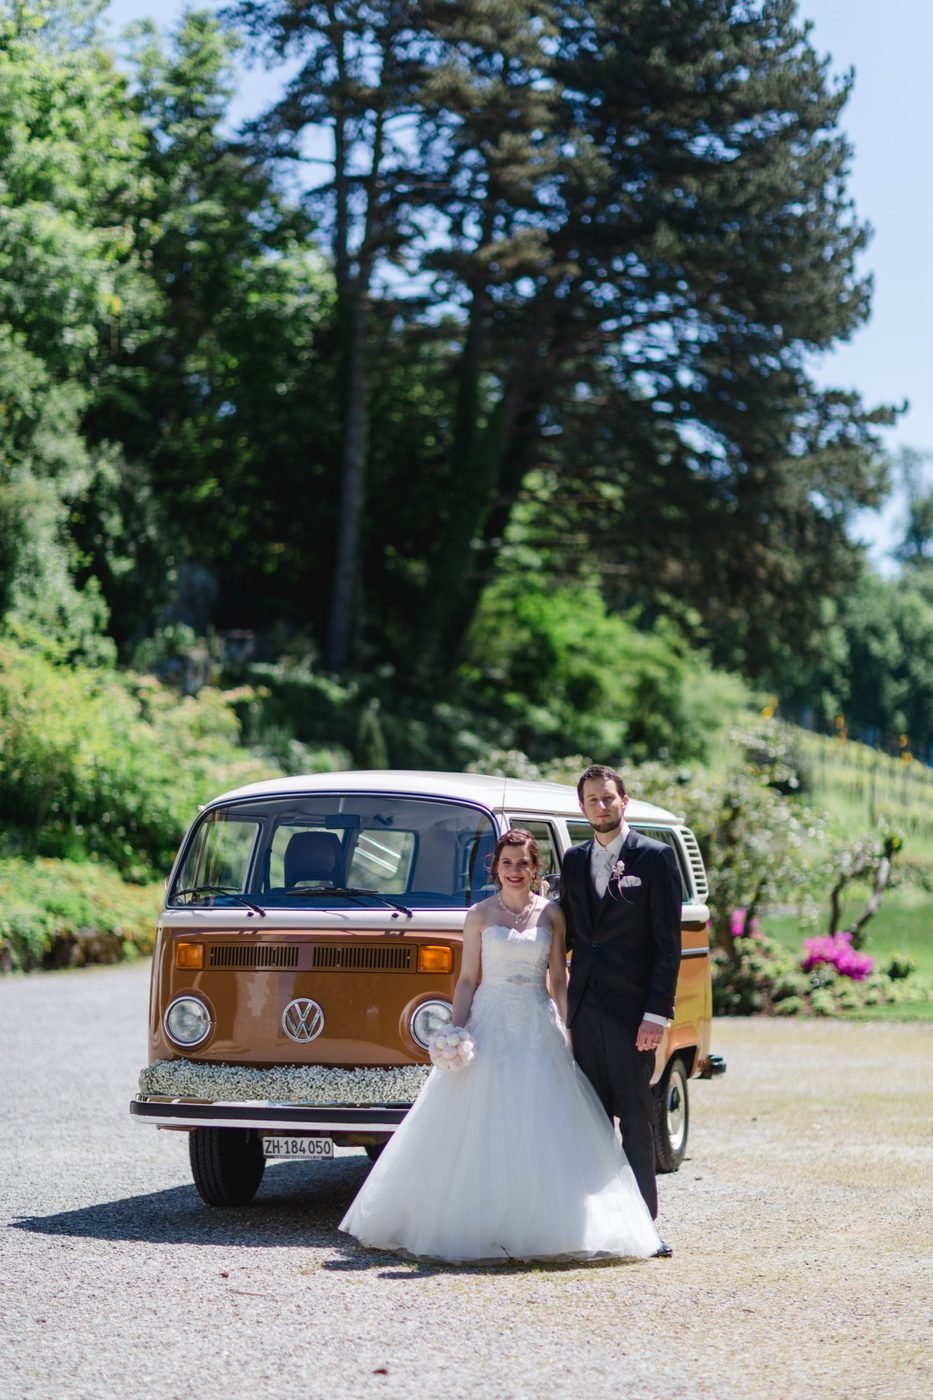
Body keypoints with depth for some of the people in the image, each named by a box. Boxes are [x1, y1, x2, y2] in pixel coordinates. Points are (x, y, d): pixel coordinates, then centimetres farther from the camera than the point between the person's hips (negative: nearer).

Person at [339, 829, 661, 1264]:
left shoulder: (551, 915, 6)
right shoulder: (480, 915, 3)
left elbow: (558, 979, 7)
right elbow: (468, 979, 3)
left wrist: (568, 1031, -1)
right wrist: (455, 1033, -7)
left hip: (538, 1028, 1)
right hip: (490, 1024, -1)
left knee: (541, 1134, -3)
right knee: (482, 1133, -3)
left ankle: (543, 1225, 4)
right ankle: (480, 1225, 2)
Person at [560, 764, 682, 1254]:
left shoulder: (655, 857, -2)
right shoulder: (574, 861, 14)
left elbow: (668, 942, -6)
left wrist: (657, 1013, -13)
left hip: (630, 1009, -5)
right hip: (584, 1007, 5)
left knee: (636, 1118, -2)